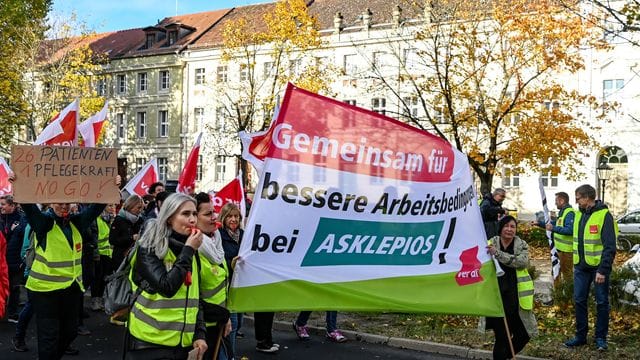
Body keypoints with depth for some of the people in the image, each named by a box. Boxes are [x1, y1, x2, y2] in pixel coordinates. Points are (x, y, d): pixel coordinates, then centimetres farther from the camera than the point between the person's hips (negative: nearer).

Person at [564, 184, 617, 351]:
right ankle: (580, 336, 19)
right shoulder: (579, 214, 8)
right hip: (581, 267, 6)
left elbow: (610, 247, -17)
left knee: (602, 302, 6)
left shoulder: (604, 215, -14)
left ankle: (601, 338, 16)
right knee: (579, 301, 8)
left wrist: (603, 270, -21)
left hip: (599, 267, -6)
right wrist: (575, 262, 12)